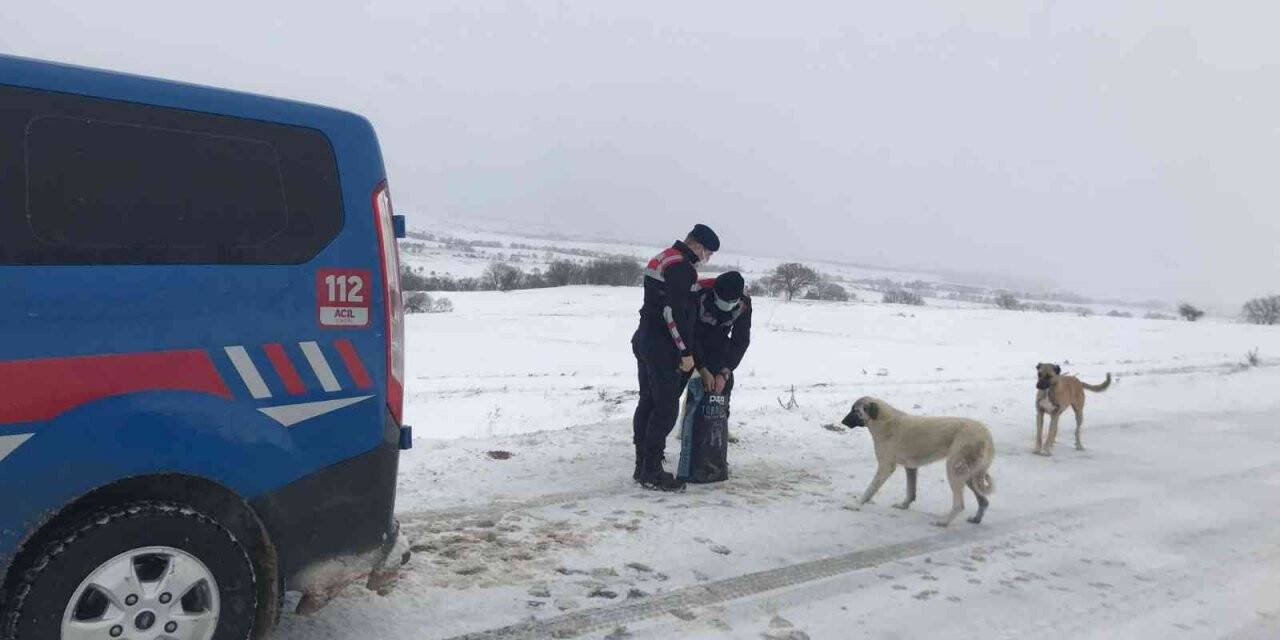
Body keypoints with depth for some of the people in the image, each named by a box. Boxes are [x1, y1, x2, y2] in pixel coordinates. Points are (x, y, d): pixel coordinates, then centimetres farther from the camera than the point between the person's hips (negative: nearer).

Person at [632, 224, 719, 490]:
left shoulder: (660, 259, 18)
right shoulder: (681, 267, -16)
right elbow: (677, 313, -23)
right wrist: (686, 352, -18)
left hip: (645, 339, 10)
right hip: (662, 346, -10)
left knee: (648, 403, 14)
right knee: (666, 408, -5)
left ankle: (642, 467, 20)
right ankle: (651, 473, -2)